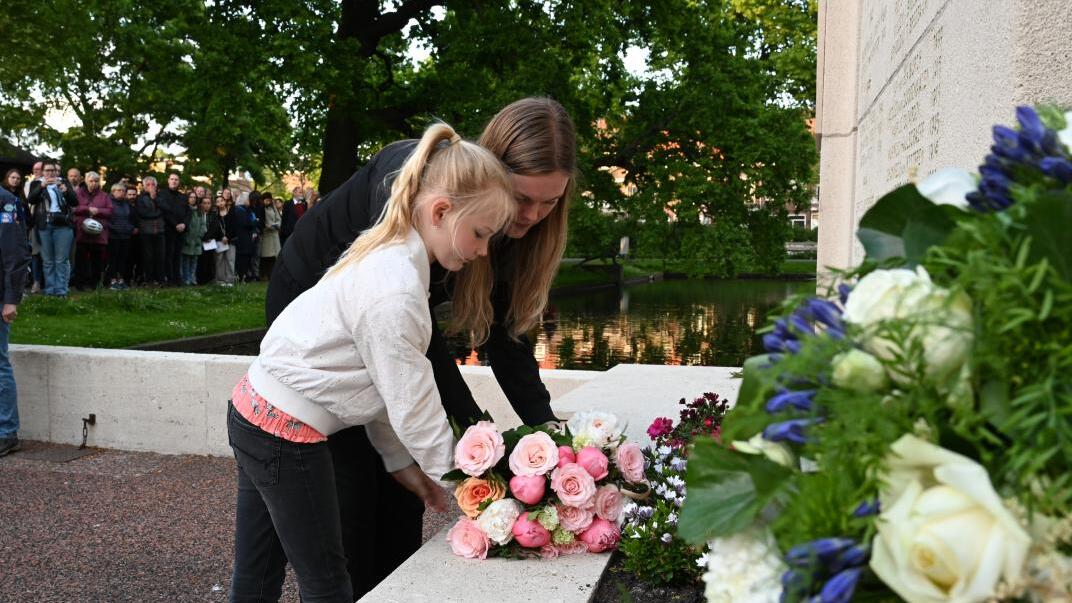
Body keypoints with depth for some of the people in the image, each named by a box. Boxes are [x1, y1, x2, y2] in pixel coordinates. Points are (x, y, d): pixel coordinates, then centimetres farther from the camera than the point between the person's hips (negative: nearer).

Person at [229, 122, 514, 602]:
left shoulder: (385, 257, 6)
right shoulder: (396, 290, -24)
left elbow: (384, 382, 9)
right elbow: (412, 404, -19)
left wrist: (401, 462, 11)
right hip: (285, 433, -9)